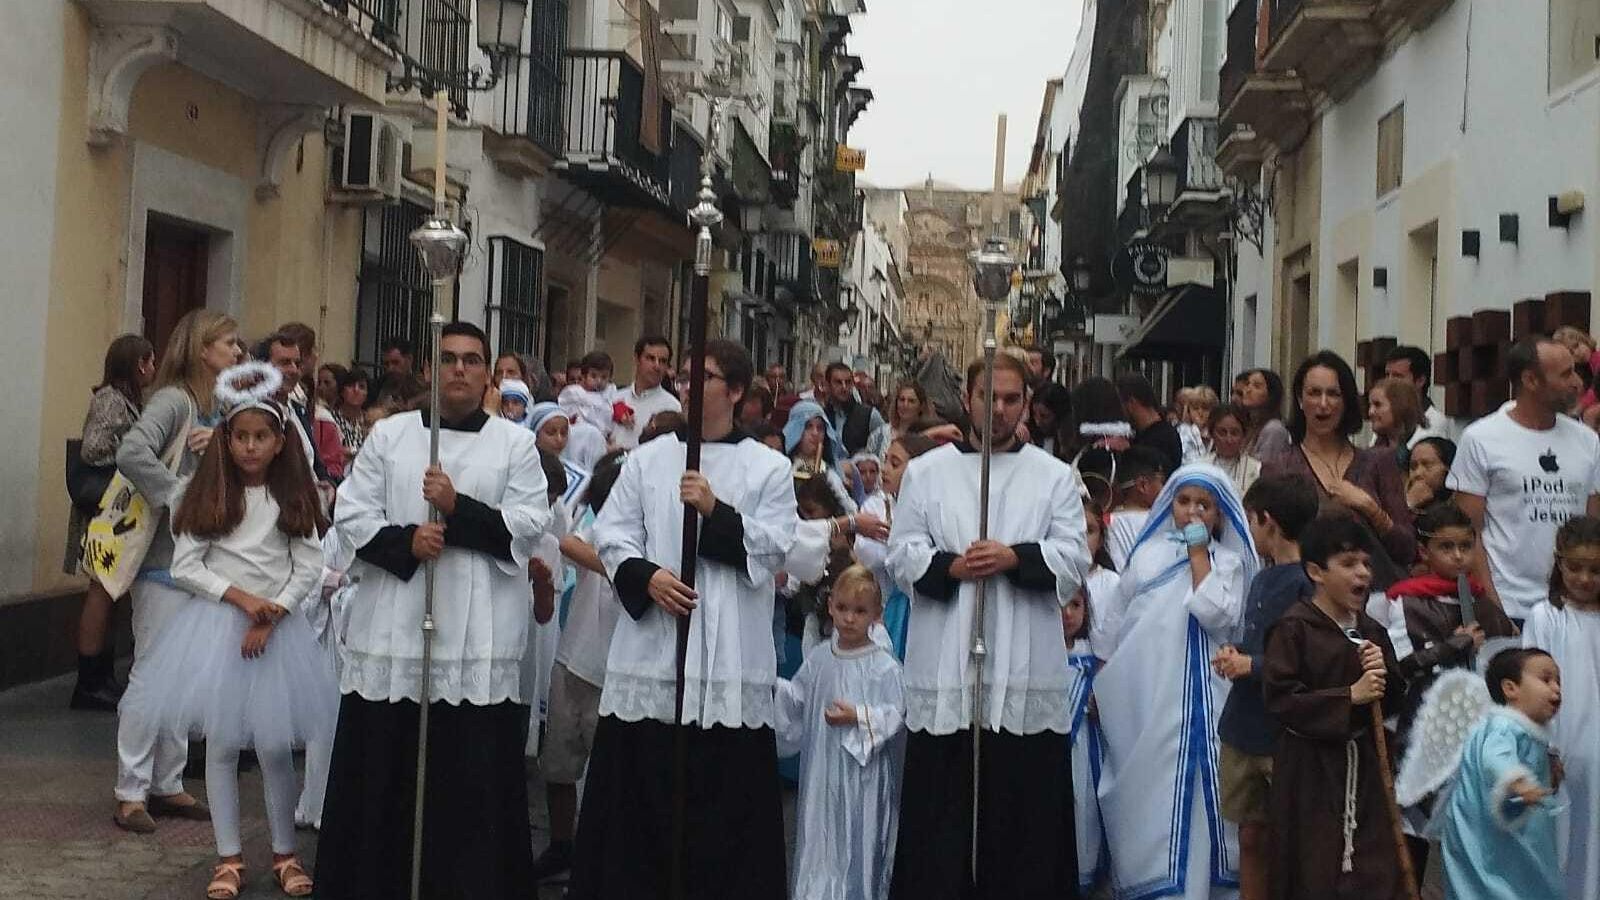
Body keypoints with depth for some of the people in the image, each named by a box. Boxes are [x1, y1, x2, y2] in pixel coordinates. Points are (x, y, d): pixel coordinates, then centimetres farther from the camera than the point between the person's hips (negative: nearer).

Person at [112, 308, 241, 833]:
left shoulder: (216, 408, 15)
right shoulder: (174, 400, -11)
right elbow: (131, 454, -26)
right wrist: (180, 496, -21)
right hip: (166, 558, -8)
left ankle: (167, 784, 19)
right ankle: (132, 791, 3)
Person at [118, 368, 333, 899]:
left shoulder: (292, 497, 3)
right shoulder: (209, 495, 2)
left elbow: (310, 567, -1)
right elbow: (185, 566, -3)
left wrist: (270, 617, -11)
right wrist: (241, 598, -12)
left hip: (277, 629, 0)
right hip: (216, 624, 0)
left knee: (275, 745, -2)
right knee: (222, 743, 3)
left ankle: (285, 853, 15)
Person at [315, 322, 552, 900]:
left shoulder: (515, 443, 7)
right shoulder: (389, 434, 11)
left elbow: (530, 526, -2)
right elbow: (351, 515, 5)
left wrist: (459, 509, -14)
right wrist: (404, 542, -12)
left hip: (478, 636, -1)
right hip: (393, 628, 2)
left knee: (472, 781, -1)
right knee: (381, 775, 5)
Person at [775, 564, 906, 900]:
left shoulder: (884, 665, -11)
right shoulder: (818, 658, 4)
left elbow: (895, 713, -11)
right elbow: (799, 698, 10)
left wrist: (858, 717, -22)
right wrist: (775, 688, -6)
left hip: (863, 771, -4)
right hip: (823, 765, 4)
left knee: (859, 840, 2)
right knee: (820, 832, 12)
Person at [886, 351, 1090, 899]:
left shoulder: (1056, 477, 11)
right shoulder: (926, 472, 11)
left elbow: (1074, 561, 1)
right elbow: (902, 556, 4)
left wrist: (1015, 558, -15)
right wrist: (950, 566, -15)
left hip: (1026, 671, 0)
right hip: (945, 669, 0)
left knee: (1024, 808, 2)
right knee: (941, 809, 1)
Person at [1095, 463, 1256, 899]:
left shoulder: (1227, 561, 3)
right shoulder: (1146, 554, 10)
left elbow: (1216, 615, -15)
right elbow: (1116, 618, 13)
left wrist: (1199, 556, -9)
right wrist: (1100, 679, 11)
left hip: (1195, 694, -3)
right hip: (1140, 689, 3)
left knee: (1189, 785, -4)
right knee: (1141, 785, 7)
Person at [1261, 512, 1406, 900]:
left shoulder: (1371, 631, 11)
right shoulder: (1294, 628, -10)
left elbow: (1397, 697, 17)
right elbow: (1279, 697, -18)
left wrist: (1384, 675, -6)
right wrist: (1349, 696, -19)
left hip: (1364, 761, 6)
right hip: (1311, 765, -6)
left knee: (1375, 868, 5)